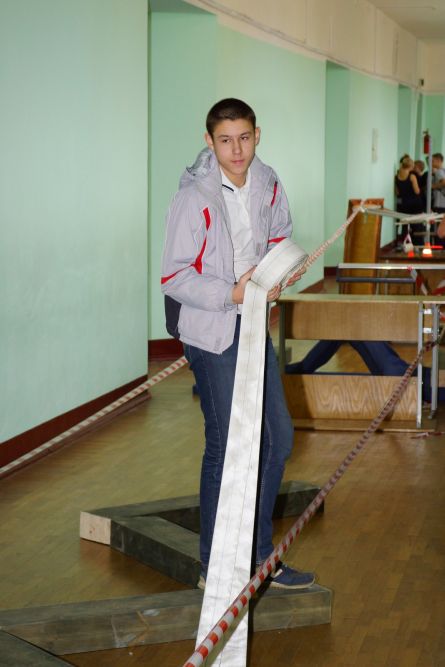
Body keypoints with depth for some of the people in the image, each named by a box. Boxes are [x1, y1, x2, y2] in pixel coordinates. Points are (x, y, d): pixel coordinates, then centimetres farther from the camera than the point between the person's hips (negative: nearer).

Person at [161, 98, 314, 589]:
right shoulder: (194, 197, -18)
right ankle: (216, 569, 13)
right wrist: (233, 294, -25)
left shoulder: (268, 185, 1)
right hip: (209, 329, -7)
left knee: (277, 436, 11)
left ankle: (259, 556, 26)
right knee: (227, 447, -3)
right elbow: (173, 277, -17)